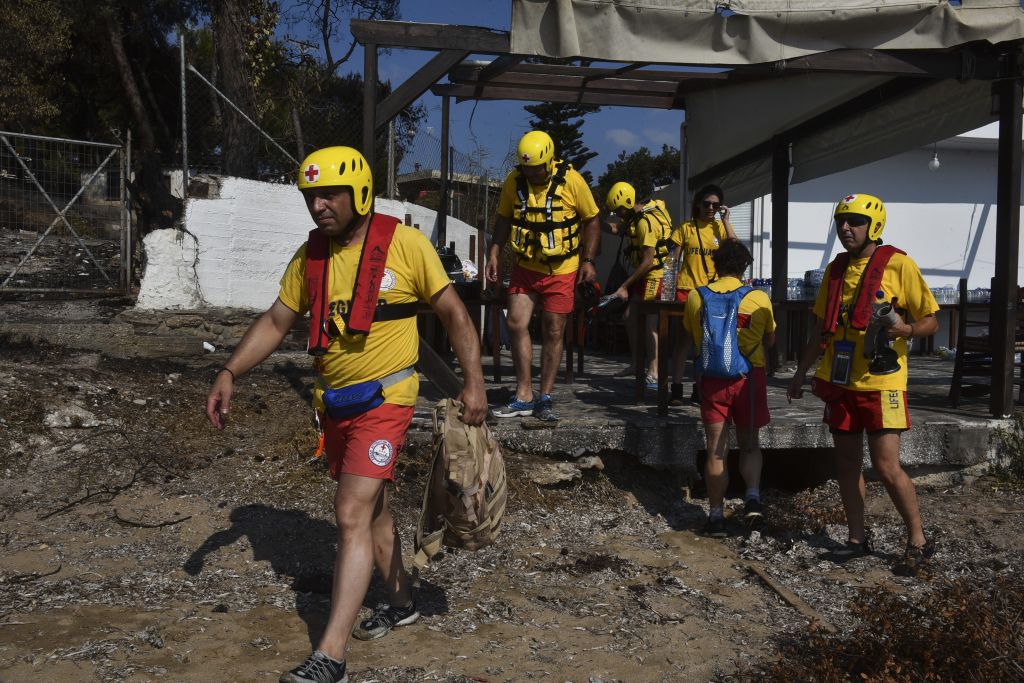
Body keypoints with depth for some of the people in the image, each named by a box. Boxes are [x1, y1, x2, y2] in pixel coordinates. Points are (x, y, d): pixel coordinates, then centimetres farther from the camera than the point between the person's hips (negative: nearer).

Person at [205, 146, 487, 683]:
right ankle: (402, 603, 40)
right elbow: (275, 322, 10)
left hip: (385, 399, -6)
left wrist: (473, 382, -14)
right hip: (333, 402, 7)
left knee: (353, 517, -12)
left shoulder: (404, 244, -12)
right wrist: (229, 372, -1)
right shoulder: (310, 256, 4)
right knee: (370, 509, 19)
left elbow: (453, 314, -7)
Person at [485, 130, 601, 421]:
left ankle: (545, 398, 14)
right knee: (517, 323, -7)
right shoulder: (514, 181, -5)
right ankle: (523, 397, 4)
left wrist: (588, 260, -8)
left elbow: (592, 220, -2)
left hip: (561, 270, -2)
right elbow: (504, 219, 9)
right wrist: (493, 253, -1)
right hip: (525, 267, 3)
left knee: (553, 332, 3)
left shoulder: (571, 180, -13)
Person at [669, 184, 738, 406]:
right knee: (684, 339, -3)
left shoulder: (722, 227, 7)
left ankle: (700, 388, 18)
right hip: (687, 288, -2)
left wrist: (726, 221, -8)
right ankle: (676, 388, 0)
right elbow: (674, 260, 5)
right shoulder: (686, 228, 3)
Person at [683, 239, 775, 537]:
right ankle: (753, 496, -4)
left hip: (712, 378, 0)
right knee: (749, 445, 16)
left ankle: (716, 516, 11)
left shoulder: (695, 297, -1)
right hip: (750, 375, 0)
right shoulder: (759, 299, -3)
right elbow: (770, 341, 11)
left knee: (716, 451, 7)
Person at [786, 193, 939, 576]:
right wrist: (802, 372, 17)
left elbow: (931, 322, -4)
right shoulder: (835, 269, 10)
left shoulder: (898, 265, -7)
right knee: (847, 464, 11)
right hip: (840, 382, 6)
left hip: (880, 383, -6)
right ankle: (857, 538, 24)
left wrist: (905, 329, -25)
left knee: (886, 467, -6)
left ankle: (918, 541, 12)